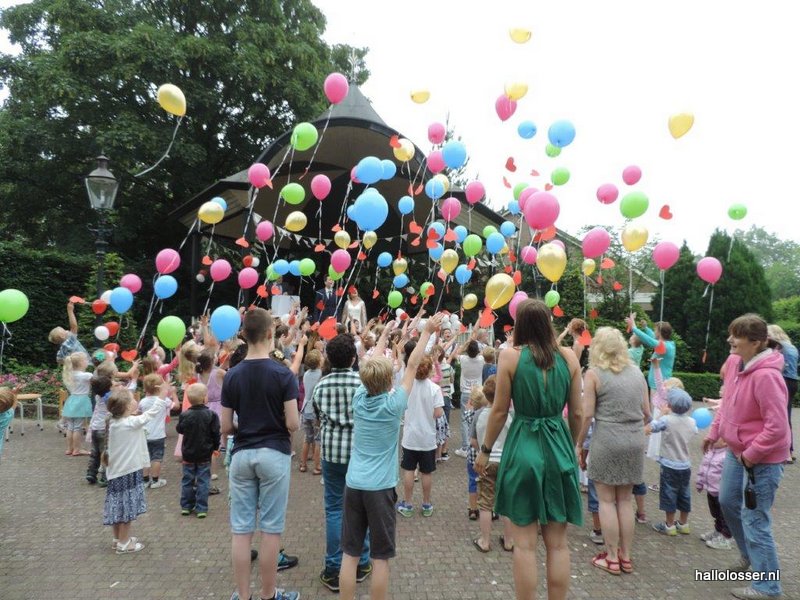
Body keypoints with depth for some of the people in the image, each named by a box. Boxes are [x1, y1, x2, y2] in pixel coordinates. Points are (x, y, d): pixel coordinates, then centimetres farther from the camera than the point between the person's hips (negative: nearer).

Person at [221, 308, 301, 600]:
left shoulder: (232, 376, -2)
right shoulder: (283, 373, -12)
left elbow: (225, 426, 1)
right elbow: (293, 424, -14)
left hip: (241, 455, 3)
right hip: (274, 454, -3)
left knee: (241, 529, 10)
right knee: (270, 528, 7)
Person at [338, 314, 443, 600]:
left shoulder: (359, 398, -1)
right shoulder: (394, 404, -10)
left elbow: (372, 367, 12)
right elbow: (412, 366, -3)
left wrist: (385, 334, 24)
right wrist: (427, 331, 6)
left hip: (353, 485, 4)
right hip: (380, 488, -4)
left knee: (349, 553, 10)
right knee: (380, 557, 8)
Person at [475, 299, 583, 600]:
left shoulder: (510, 355, -9)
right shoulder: (568, 357, -1)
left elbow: (500, 411, -6)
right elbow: (577, 413, 4)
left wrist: (485, 450, 7)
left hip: (524, 449, -3)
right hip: (558, 448, 3)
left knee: (525, 544, 7)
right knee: (557, 543, 13)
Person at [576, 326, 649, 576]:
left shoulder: (593, 373, -7)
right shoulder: (637, 372, 7)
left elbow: (587, 414, -10)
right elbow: (646, 412, 10)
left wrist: (579, 443, 1)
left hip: (607, 441, -5)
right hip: (635, 441, 5)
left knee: (607, 500, 7)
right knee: (625, 500, 15)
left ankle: (612, 558, 15)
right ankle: (626, 556, 23)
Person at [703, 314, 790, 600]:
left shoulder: (766, 375, -29)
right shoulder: (733, 362, -3)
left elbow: (777, 426, -27)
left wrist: (751, 455, -19)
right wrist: (714, 431, 13)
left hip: (761, 458, -9)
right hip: (736, 450, 9)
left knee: (754, 519, 2)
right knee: (727, 502, 24)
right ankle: (749, 554, 48)